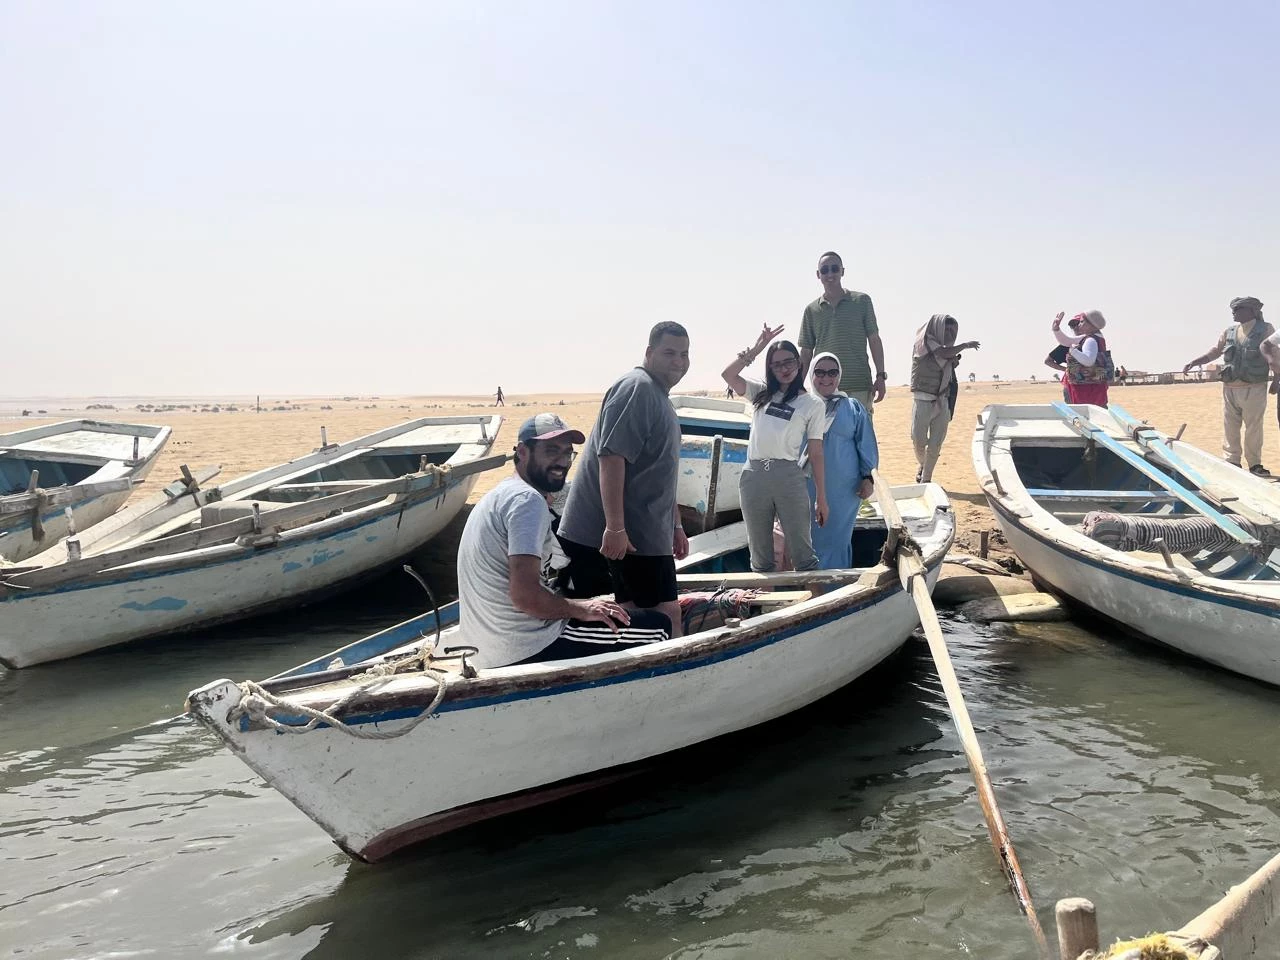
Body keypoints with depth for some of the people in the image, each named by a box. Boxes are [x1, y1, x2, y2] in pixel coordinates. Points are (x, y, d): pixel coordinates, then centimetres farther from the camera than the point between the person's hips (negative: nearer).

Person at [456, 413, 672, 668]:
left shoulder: (500, 495, 15)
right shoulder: (528, 500, -17)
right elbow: (525, 595, -26)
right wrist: (579, 608, -11)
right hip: (528, 652, -10)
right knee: (657, 627, -4)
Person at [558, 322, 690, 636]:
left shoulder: (660, 397, 20)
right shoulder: (637, 388, -13)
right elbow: (611, 458, -22)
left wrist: (676, 525, 28)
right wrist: (615, 527, -26)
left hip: (649, 532, 10)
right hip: (624, 533, -10)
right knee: (666, 616, -5)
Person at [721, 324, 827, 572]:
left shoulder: (812, 403, 6)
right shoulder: (761, 394, 14)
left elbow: (815, 453, 4)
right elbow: (728, 375, 2)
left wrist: (821, 498, 1)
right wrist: (756, 348, 1)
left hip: (789, 477, -3)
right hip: (753, 476, 3)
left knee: (802, 551, -1)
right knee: (759, 555, 10)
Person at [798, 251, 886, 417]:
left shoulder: (861, 301, 6)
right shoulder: (811, 310, 10)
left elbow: (874, 340, 6)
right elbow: (806, 352, 12)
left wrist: (880, 376, -2)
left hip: (859, 386, -1)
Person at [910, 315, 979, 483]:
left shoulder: (945, 349, 12)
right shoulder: (924, 341, -5)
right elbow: (945, 353, -19)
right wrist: (966, 345, -9)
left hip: (941, 402, 5)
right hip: (923, 401, -5)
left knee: (935, 445, 0)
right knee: (919, 441, 2)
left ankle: (925, 479, 8)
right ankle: (922, 465, 31)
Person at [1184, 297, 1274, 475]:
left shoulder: (1266, 330, -1)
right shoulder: (1229, 332, 10)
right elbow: (1215, 352, 18)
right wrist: (1193, 362, 9)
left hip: (1254, 389, -4)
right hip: (1230, 389, 4)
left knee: (1253, 428, 1)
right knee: (1230, 428, 5)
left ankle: (1254, 464, 11)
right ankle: (1232, 462, 11)